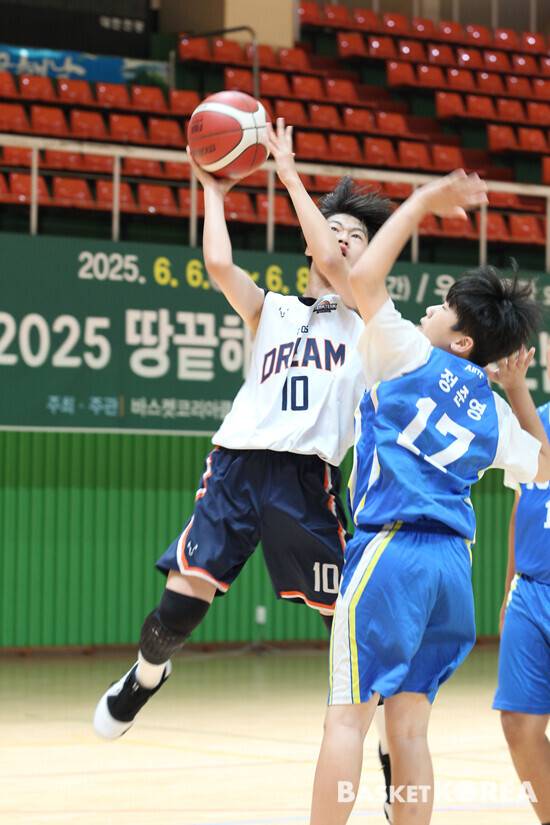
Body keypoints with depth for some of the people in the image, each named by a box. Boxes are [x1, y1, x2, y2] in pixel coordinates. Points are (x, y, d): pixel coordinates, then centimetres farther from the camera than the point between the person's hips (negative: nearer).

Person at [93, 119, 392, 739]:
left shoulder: (367, 319, 12)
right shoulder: (269, 311, 19)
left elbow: (330, 263, -5)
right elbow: (218, 265, 0)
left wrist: (290, 176, 1)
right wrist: (213, 191, 13)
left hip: (306, 478, -2)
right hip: (236, 465, 2)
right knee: (177, 611, -5)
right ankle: (146, 674, 28)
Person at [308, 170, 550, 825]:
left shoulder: (413, 357, 1)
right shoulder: (493, 413, 16)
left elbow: (364, 277, -7)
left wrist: (420, 204, 4)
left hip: (391, 547, -6)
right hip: (452, 559, 6)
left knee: (348, 714, -6)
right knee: (408, 724, 9)